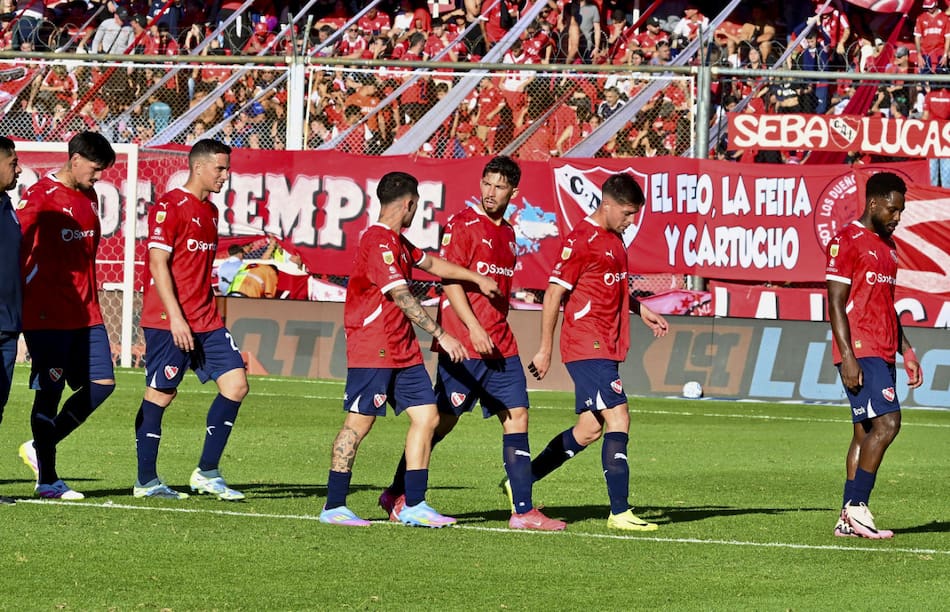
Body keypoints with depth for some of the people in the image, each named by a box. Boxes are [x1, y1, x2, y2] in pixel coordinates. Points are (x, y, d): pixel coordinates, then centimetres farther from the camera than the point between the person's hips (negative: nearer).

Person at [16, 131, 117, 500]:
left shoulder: (89, 198, 15)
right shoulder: (42, 195, -10)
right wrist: (21, 300, -19)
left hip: (85, 314, 8)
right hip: (47, 314, -8)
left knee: (102, 382, 2)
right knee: (50, 391, -4)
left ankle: (39, 449, 15)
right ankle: (47, 479, 3)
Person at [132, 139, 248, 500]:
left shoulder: (210, 211, 17)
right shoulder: (169, 207, -9)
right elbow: (158, 264, -15)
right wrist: (175, 317, -21)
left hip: (206, 321, 8)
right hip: (168, 321, -8)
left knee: (235, 384, -3)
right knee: (159, 396, -1)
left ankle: (207, 473, 3)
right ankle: (146, 481, 9)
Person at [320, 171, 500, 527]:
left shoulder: (396, 241, 17)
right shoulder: (378, 241, -15)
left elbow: (430, 264, 34)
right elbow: (402, 297, -22)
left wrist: (476, 278, 38)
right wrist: (441, 335, -23)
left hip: (403, 351, 10)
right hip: (372, 350, -10)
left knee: (426, 416, 3)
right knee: (359, 422, -6)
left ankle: (413, 506, 5)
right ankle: (334, 507, 0)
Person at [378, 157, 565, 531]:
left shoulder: (507, 233, 16)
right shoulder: (463, 225, -7)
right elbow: (449, 279, -13)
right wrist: (473, 327, -21)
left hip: (499, 344, 7)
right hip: (462, 344, -7)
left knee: (516, 416, 0)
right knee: (444, 419, -2)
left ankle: (523, 511, -1)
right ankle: (397, 495, 12)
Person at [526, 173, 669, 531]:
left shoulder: (614, 239, 16)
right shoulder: (582, 240, -13)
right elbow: (554, 293, -12)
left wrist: (641, 311, 20)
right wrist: (545, 350, -12)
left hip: (605, 349, 10)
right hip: (587, 347, -10)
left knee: (590, 428, 11)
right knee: (617, 418, -14)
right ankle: (620, 513, -13)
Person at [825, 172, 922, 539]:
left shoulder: (888, 246, 20)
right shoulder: (847, 242, -8)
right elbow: (836, 304, -12)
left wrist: (906, 351, 20)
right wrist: (847, 357, -18)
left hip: (883, 353, 9)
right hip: (860, 353, -9)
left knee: (867, 432, 5)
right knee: (886, 422, -18)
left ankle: (848, 520, 5)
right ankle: (856, 507, -15)